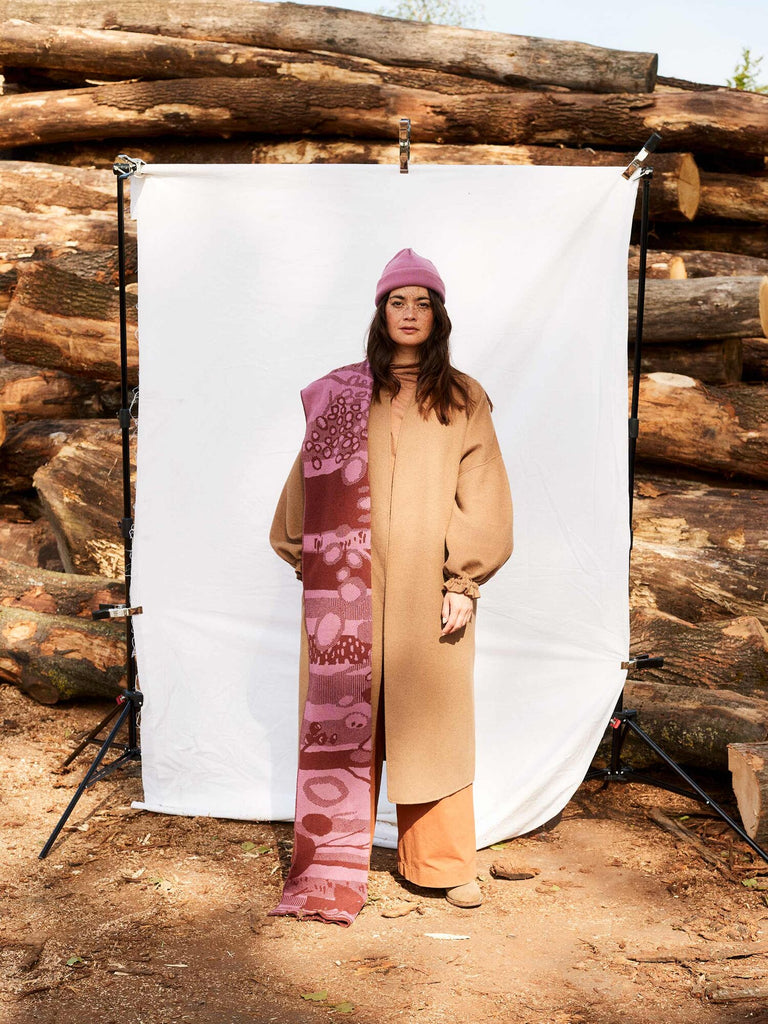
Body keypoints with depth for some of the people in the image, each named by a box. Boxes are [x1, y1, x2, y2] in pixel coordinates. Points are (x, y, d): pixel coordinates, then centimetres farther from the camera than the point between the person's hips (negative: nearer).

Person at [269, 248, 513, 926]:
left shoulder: (464, 400, 6)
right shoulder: (342, 393, 7)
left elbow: (483, 498, 2)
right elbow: (312, 483, 9)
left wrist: (464, 583, -6)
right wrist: (312, 562, 2)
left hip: (429, 584, 0)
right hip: (353, 583, 0)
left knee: (432, 714, 5)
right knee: (347, 714, 2)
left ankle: (443, 861, 20)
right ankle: (337, 862, 14)